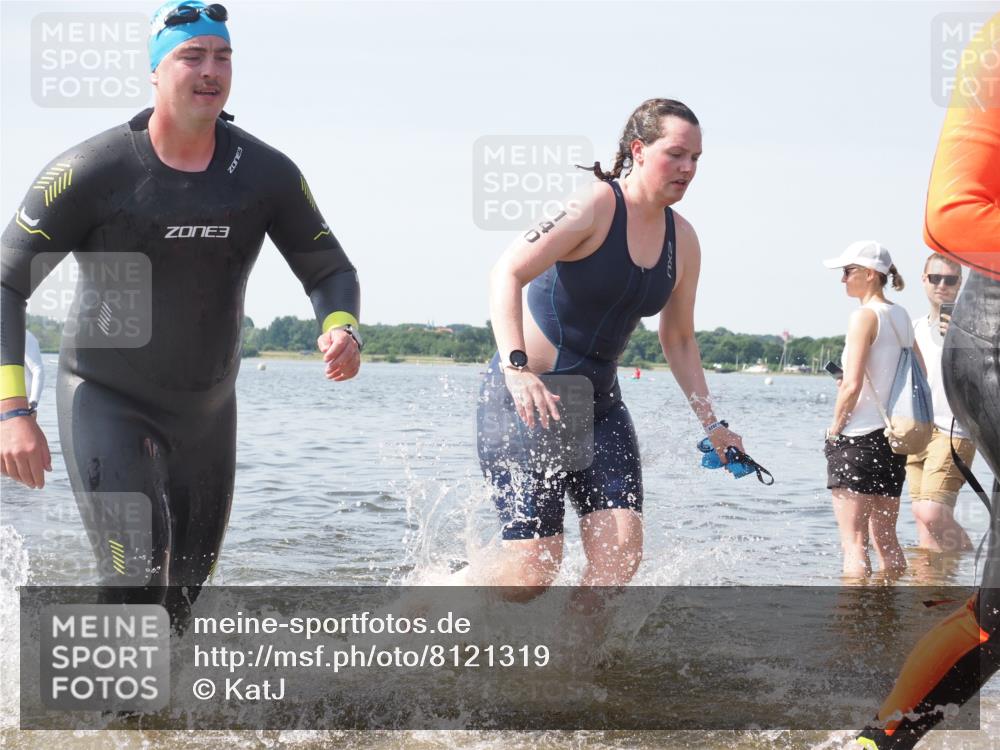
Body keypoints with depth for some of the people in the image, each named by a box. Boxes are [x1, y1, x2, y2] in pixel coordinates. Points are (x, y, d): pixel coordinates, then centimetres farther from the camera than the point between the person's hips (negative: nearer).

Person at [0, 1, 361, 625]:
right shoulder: (94, 171, -16)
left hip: (207, 410, 5)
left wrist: (342, 329, -19)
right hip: (106, 402, -4)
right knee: (137, 578, -21)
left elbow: (329, 270, 6)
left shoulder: (266, 173, -6)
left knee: (186, 593, 14)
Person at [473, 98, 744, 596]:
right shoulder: (593, 205, -15)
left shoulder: (682, 241, 7)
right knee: (534, 566, -11)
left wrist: (711, 424, 13)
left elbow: (678, 340, 18)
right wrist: (516, 368, -36)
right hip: (525, 399, -7)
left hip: (599, 405, 7)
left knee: (621, 551, -11)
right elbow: (507, 274, -23)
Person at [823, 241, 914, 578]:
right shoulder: (901, 317, 12)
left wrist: (834, 429, -6)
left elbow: (852, 385, -17)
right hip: (893, 436, 8)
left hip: (858, 437, -8)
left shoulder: (865, 315, -11)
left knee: (854, 544, -7)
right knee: (886, 540, 13)